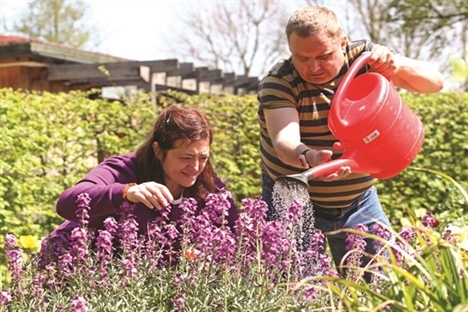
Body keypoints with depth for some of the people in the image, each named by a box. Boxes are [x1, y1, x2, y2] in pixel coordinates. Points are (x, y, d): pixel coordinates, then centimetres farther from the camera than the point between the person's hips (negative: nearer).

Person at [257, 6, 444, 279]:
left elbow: (435, 82, -8)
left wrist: (399, 66, -28)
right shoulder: (278, 83, -19)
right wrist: (309, 157, -56)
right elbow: (284, 141, -34)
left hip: (359, 199, 3)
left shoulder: (363, 57, -9)